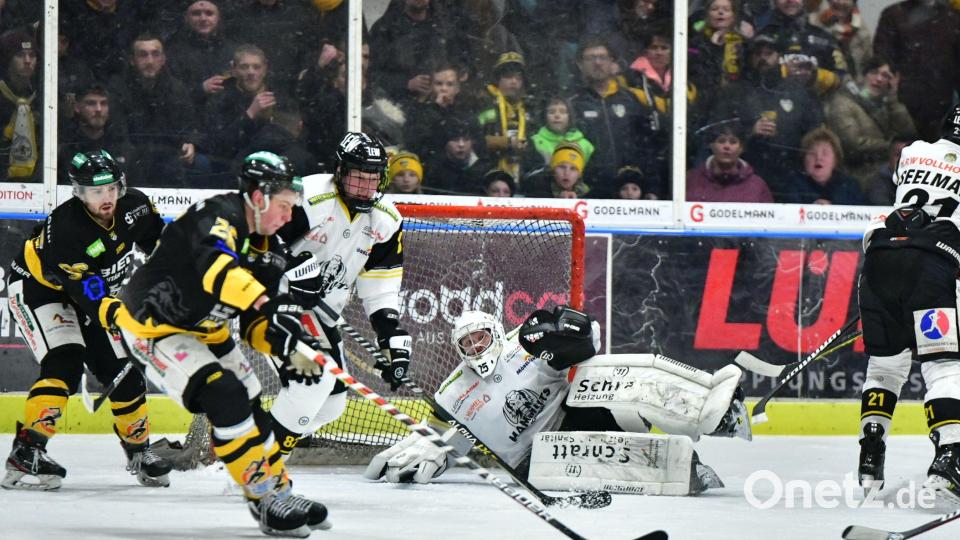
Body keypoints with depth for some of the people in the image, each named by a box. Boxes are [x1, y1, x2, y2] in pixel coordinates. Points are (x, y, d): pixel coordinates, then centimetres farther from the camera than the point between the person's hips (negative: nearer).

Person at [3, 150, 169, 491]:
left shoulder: (134, 207, -16)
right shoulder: (66, 230, -36)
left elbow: (158, 242, 6)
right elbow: (93, 299, -39)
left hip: (93, 294, 7)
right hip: (36, 288, -7)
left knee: (122, 371, 4)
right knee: (64, 364, -27)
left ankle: (138, 450, 24)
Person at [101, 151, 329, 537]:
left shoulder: (269, 251, 2)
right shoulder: (219, 216, -25)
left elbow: (255, 325, 4)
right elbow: (215, 266, -47)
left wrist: (283, 346, -18)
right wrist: (266, 304, -58)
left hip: (204, 330, 10)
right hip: (152, 327, -10)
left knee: (249, 404, 11)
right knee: (226, 399, -21)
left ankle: (280, 492, 27)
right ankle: (269, 501, -16)